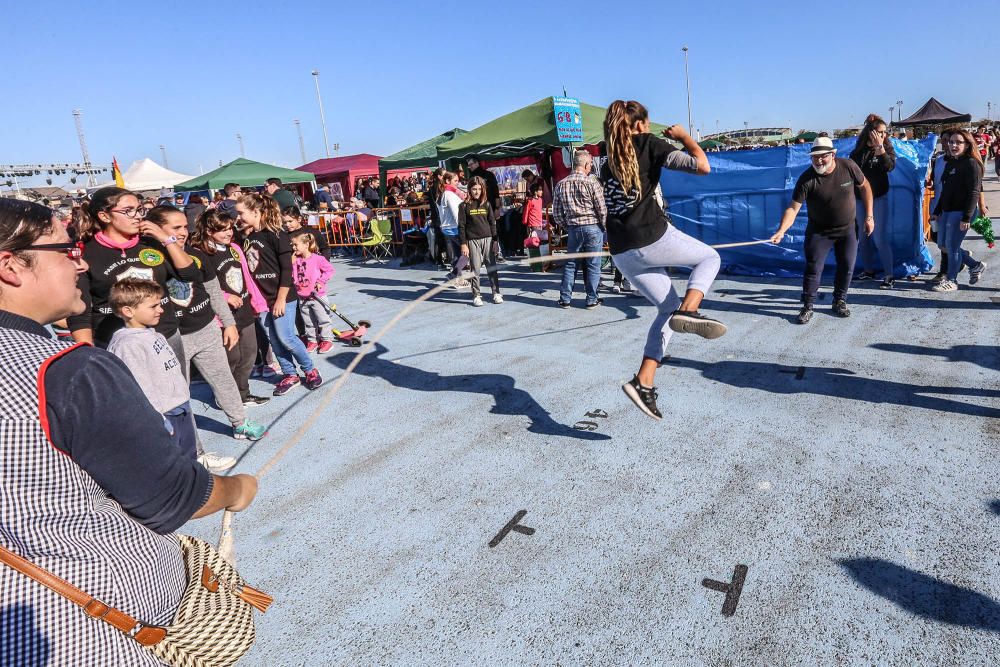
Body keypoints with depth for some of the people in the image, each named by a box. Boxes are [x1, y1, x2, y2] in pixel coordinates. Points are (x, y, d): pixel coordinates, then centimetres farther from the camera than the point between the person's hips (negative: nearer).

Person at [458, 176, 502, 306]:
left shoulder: (487, 204, 8)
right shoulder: (464, 206, 0)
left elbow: (492, 223, 11)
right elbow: (461, 226, -1)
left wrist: (495, 241, 5)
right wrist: (463, 244, -6)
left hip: (488, 239, 2)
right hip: (472, 240, -2)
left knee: (492, 267, 4)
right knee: (475, 269, 1)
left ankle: (496, 293, 13)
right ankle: (476, 295, 8)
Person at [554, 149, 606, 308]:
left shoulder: (561, 184, 2)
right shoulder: (591, 182, -10)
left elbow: (556, 213, 5)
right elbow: (602, 209, -9)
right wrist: (603, 225, 8)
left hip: (573, 228, 4)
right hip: (593, 227, -3)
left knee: (570, 264, 13)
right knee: (593, 265, 5)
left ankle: (565, 298, 15)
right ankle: (592, 299, 11)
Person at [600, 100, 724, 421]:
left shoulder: (608, 161, 19)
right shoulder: (649, 144, 2)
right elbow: (702, 165, -3)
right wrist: (683, 136, 12)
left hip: (622, 252, 6)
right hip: (652, 237, -6)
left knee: (667, 307, 16)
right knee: (709, 257, 19)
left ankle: (643, 382, 4)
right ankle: (689, 310, -12)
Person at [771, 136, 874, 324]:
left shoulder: (848, 167, -14)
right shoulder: (807, 179, -21)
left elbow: (864, 187, 2)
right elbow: (793, 208, -25)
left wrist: (869, 216, 0)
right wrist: (781, 231, -40)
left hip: (848, 229, 3)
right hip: (819, 231, -2)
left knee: (847, 267, 9)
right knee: (813, 268, -5)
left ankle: (840, 301, 27)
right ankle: (807, 306, 6)